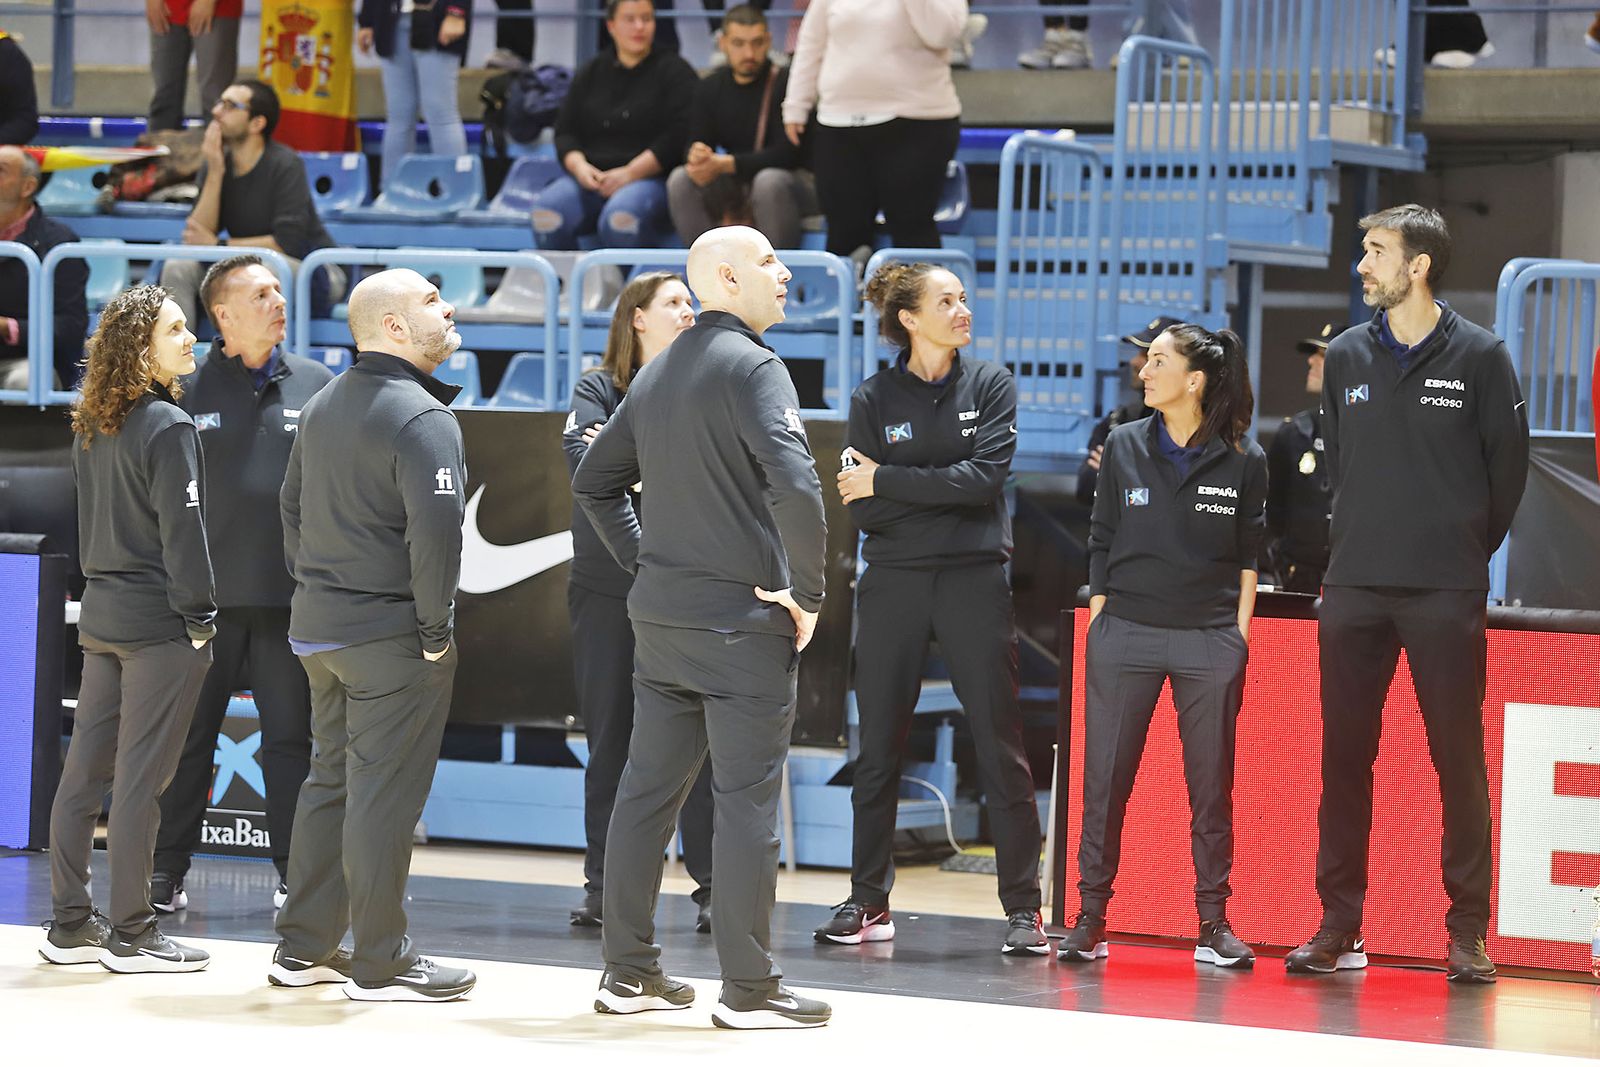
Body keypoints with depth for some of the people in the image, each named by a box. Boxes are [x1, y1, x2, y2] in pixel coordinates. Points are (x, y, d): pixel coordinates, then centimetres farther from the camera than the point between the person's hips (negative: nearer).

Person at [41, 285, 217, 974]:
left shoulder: (91, 428, 10)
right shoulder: (167, 427, -14)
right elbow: (182, 531, -16)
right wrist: (201, 619, -10)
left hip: (102, 616, 8)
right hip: (161, 623, -8)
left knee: (85, 769, 10)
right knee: (140, 778, -4)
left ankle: (70, 924, 16)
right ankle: (130, 935, 1)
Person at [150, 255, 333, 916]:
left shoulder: (314, 385, 6)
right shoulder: (189, 387, 2)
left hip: (290, 596, 1)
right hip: (206, 592, -1)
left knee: (290, 738, 5)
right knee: (188, 737, 4)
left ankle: (296, 874, 11)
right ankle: (166, 873, 11)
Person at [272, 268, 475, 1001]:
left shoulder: (322, 407, 12)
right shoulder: (422, 418, -17)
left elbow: (292, 507, 20)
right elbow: (436, 529, -25)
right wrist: (436, 628, -15)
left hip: (320, 629, 9)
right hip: (391, 634, -9)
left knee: (330, 779, 16)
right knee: (384, 793, -3)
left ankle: (303, 948, 21)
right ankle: (380, 963, 2)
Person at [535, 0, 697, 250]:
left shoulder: (674, 70, 7)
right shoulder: (591, 73, 20)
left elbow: (678, 135, -5)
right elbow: (565, 131, 16)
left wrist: (630, 173, -14)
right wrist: (579, 165, -6)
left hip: (650, 179, -4)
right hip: (590, 179, 4)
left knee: (621, 216, -39)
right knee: (546, 211, -27)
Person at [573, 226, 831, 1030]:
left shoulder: (656, 375, 13)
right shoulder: (751, 367, -13)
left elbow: (593, 482, 21)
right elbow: (796, 488, -26)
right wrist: (807, 591, -14)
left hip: (660, 614, 8)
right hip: (742, 618, -8)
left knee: (647, 787, 11)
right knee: (748, 799, -3)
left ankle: (628, 971, 16)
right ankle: (748, 989, 0)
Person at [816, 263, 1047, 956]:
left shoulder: (990, 386, 4)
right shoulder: (873, 399, 4)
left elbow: (985, 477, -11)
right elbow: (862, 508, -4)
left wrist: (887, 482, -10)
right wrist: (942, 489, -11)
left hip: (975, 580, -1)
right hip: (892, 584, 1)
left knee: (1001, 749, -3)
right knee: (877, 749, 5)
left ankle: (1023, 907, 1)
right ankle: (869, 903, 15)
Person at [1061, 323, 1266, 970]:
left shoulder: (1242, 460, 1)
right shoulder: (1124, 447, 7)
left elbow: (1250, 556, 7)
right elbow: (1101, 545, 10)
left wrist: (1239, 636, 1)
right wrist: (1098, 623, 5)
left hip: (1210, 641, -1)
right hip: (1124, 633, 2)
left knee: (1211, 784, 3)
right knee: (1105, 779, 1)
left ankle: (1214, 924, 10)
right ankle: (1090, 919, 7)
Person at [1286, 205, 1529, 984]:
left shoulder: (1478, 357, -3)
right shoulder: (1346, 357, 8)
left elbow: (1507, 467, 2)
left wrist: (1467, 551, 6)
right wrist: (1366, 536, 12)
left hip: (1446, 596, -4)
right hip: (1354, 589, 4)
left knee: (1459, 760, -1)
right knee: (1344, 758, 5)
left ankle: (1468, 931, 5)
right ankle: (1339, 925, 11)